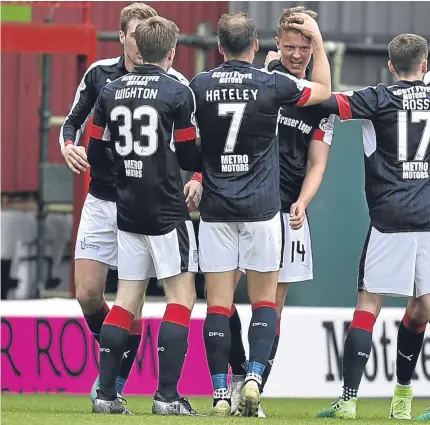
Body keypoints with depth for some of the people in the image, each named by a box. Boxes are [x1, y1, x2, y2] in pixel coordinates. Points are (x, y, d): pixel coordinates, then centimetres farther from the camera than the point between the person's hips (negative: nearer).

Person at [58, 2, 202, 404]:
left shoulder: (175, 84, -6)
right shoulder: (99, 74, 0)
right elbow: (73, 121, 12)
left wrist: (197, 178, -18)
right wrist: (69, 146, -10)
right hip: (101, 201, 2)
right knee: (87, 294, -3)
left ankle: (117, 381, 7)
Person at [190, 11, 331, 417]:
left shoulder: (199, 86, -2)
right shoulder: (271, 84, -6)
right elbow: (323, 90, 13)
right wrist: (318, 40, 21)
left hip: (216, 208, 1)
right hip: (261, 208, -1)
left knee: (218, 302, 3)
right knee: (264, 299, 8)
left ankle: (220, 393, -1)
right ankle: (254, 377, -8)